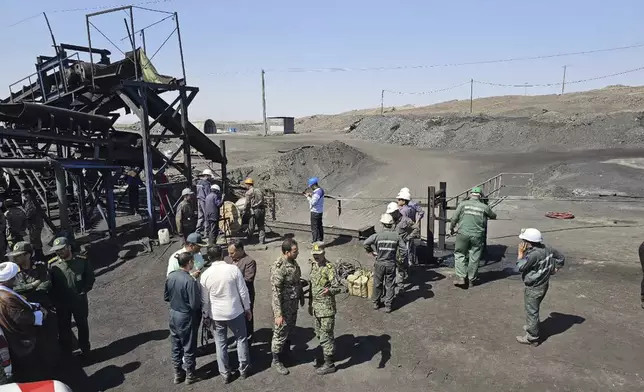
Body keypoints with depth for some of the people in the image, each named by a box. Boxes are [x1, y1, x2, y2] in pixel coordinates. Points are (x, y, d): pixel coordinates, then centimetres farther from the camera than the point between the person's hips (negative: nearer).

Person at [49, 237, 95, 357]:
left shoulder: (82, 261, -13)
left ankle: (85, 349, 37)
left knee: (82, 325, 17)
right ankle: (66, 353, 34)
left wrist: (83, 291, -10)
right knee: (64, 327, 15)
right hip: (62, 303, 1)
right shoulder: (52, 265, -11)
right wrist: (54, 300, -8)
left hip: (80, 300, 0)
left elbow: (90, 278, -2)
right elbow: (50, 284, -3)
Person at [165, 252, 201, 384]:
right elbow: (195, 305, -23)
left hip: (173, 314, 6)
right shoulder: (190, 281, -27)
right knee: (189, 347, 12)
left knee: (176, 346, 20)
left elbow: (166, 297, 7)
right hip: (186, 317, -6)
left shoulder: (170, 276, -6)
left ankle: (178, 374, 36)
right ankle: (190, 375, 29)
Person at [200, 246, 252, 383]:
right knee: (241, 339, 18)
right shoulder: (233, 269, -16)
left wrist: (205, 315, 13)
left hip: (216, 315, 1)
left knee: (220, 344, 16)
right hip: (235, 312, -1)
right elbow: (243, 292, -10)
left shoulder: (205, 275, -10)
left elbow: (205, 299, -1)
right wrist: (247, 308, 4)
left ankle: (225, 374, 25)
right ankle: (243, 369, 29)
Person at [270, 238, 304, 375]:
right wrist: (278, 314, -25)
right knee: (280, 333, 8)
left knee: (289, 329, 25)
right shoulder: (278, 267, -29)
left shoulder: (293, 262, -2)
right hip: (283, 306, -8)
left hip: (293, 304, 8)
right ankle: (276, 361, 26)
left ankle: (285, 351, 46)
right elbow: (276, 292, -27)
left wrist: (301, 297, 19)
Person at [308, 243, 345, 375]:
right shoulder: (314, 266, 6)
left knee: (326, 336, 1)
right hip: (316, 306, 8)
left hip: (326, 307, -8)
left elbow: (338, 286, -24)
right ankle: (324, 356, 39)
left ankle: (329, 364, 14)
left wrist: (330, 290, -45)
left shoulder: (329, 268, -20)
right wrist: (311, 304, 20)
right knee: (319, 334, 21)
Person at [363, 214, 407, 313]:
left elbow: (366, 243, -17)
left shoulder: (377, 235, -13)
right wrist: (401, 257, 11)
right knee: (390, 285, 12)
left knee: (377, 284, 17)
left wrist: (370, 251, 1)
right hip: (391, 264, 0)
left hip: (379, 264, 0)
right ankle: (388, 306, 16)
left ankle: (376, 303, 31)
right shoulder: (396, 236, -9)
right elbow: (404, 250, -8)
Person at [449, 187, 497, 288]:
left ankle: (460, 277, 3)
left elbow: (454, 218, -2)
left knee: (460, 255, 11)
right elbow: (494, 216, 20)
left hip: (463, 234, -1)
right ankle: (472, 279, 20)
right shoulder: (484, 207, 2)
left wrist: (451, 229, 14)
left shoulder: (463, 204, -1)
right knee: (474, 258, 10)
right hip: (477, 236, 1)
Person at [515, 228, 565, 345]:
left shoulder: (533, 254, -31)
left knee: (531, 312, 6)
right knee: (533, 309, 27)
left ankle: (532, 337, 18)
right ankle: (531, 327, 44)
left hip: (534, 288, -9)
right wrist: (555, 269, 11)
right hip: (544, 284, 9)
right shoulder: (547, 249, -4)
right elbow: (561, 257, 10)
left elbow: (519, 268, -26)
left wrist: (521, 253, -18)